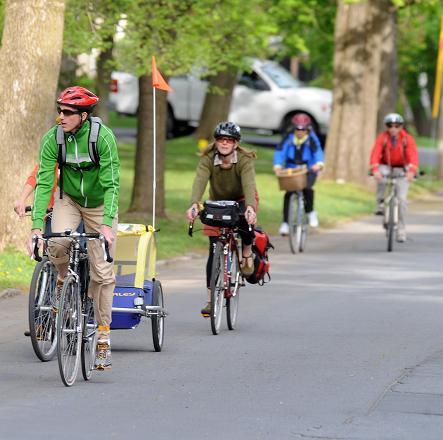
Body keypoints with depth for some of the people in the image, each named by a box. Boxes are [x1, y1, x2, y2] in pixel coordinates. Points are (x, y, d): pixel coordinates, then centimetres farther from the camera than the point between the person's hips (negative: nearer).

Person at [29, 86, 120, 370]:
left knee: (102, 271, -5)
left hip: (100, 204, -2)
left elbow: (111, 184, -28)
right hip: (69, 199, 2)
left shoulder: (103, 137, -26)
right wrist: (37, 226, -31)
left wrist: (107, 224, -40)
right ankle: (63, 284, 1)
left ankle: (103, 337, 4)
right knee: (57, 243, -30)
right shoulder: (53, 138, -19)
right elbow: (43, 183, -21)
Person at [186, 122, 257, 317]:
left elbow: (249, 184, -42)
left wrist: (250, 207, -61)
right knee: (214, 251, -7)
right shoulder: (207, 159, -22)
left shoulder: (244, 160, -26)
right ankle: (211, 299, -1)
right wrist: (194, 205, -58)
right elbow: (199, 181, -38)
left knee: (245, 219, -37)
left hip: (241, 201, -2)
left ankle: (247, 254, -7)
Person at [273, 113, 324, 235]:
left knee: (307, 188, -28)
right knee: (288, 194, -10)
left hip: (308, 171, -2)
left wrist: (319, 163, -49)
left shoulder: (311, 139, -10)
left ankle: (310, 212, -2)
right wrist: (277, 165, -35)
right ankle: (285, 223, -1)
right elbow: (280, 151, -16)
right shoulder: (289, 138, -6)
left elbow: (317, 151, -28)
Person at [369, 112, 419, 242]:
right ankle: (380, 204, -20)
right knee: (380, 174, -36)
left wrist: (412, 171, -49)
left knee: (402, 199, -10)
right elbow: (375, 153, -29)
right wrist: (375, 169, -48)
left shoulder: (407, 139, -17)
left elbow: (413, 155, -30)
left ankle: (401, 230, 2)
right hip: (386, 167, 0)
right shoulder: (382, 138, -17)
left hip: (401, 170, 0)